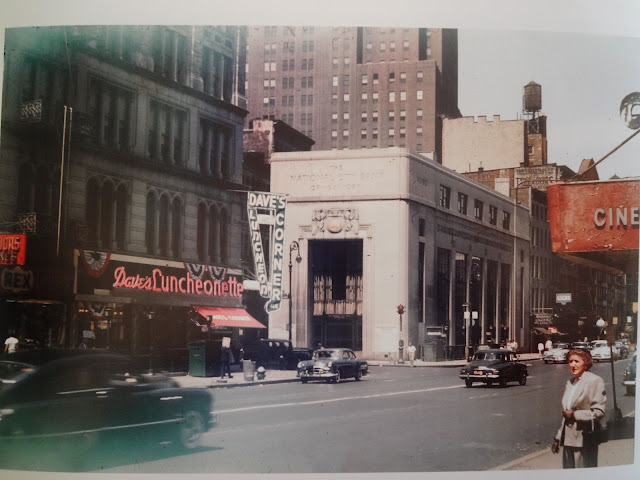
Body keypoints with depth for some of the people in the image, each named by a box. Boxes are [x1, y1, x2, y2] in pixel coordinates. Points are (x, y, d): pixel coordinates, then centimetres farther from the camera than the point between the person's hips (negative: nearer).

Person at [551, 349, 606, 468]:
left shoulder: (595, 381, -7)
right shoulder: (570, 383, 16)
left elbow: (599, 412, -12)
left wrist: (574, 414, -13)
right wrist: (558, 438, 18)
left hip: (585, 439, -7)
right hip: (568, 438, 7)